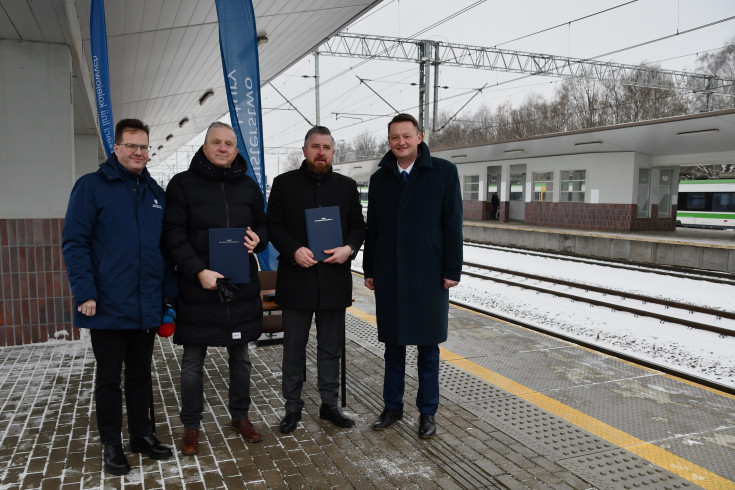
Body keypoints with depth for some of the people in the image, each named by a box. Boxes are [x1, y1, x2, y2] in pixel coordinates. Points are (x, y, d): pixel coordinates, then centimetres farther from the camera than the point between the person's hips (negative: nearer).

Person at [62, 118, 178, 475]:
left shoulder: (156, 193, 11)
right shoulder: (92, 186, -5)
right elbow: (74, 242, -10)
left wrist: (169, 292, 8)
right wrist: (85, 293, -17)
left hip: (147, 307, 5)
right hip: (108, 307, -5)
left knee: (141, 373, 16)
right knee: (108, 377, 9)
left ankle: (142, 434, 30)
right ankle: (111, 445, 24)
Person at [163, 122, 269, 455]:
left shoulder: (248, 186, 9)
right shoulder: (183, 183, -2)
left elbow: (262, 224, 16)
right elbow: (174, 234, -7)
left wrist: (258, 239, -8)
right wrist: (199, 271, -18)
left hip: (242, 286, 3)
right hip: (198, 287, -3)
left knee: (240, 356, 15)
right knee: (193, 360, 7)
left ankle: (240, 416, 32)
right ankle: (191, 425, 25)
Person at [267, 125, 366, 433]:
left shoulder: (347, 186, 8)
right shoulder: (284, 183, 2)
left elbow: (358, 225, 9)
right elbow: (273, 224, 0)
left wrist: (349, 248, -11)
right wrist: (294, 250, -17)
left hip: (334, 280, 2)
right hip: (296, 278, -1)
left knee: (331, 348, 12)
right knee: (294, 347, 9)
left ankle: (329, 404, 26)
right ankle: (292, 407, 23)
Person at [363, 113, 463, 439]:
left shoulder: (443, 172, -2)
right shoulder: (380, 178, 8)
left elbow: (452, 225, -4)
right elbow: (372, 229, 11)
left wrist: (451, 270, -9)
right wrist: (369, 270, 9)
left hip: (429, 275, -3)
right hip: (389, 275, 3)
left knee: (428, 348, 7)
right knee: (393, 346, 13)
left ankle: (427, 412, 22)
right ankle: (393, 407, 28)